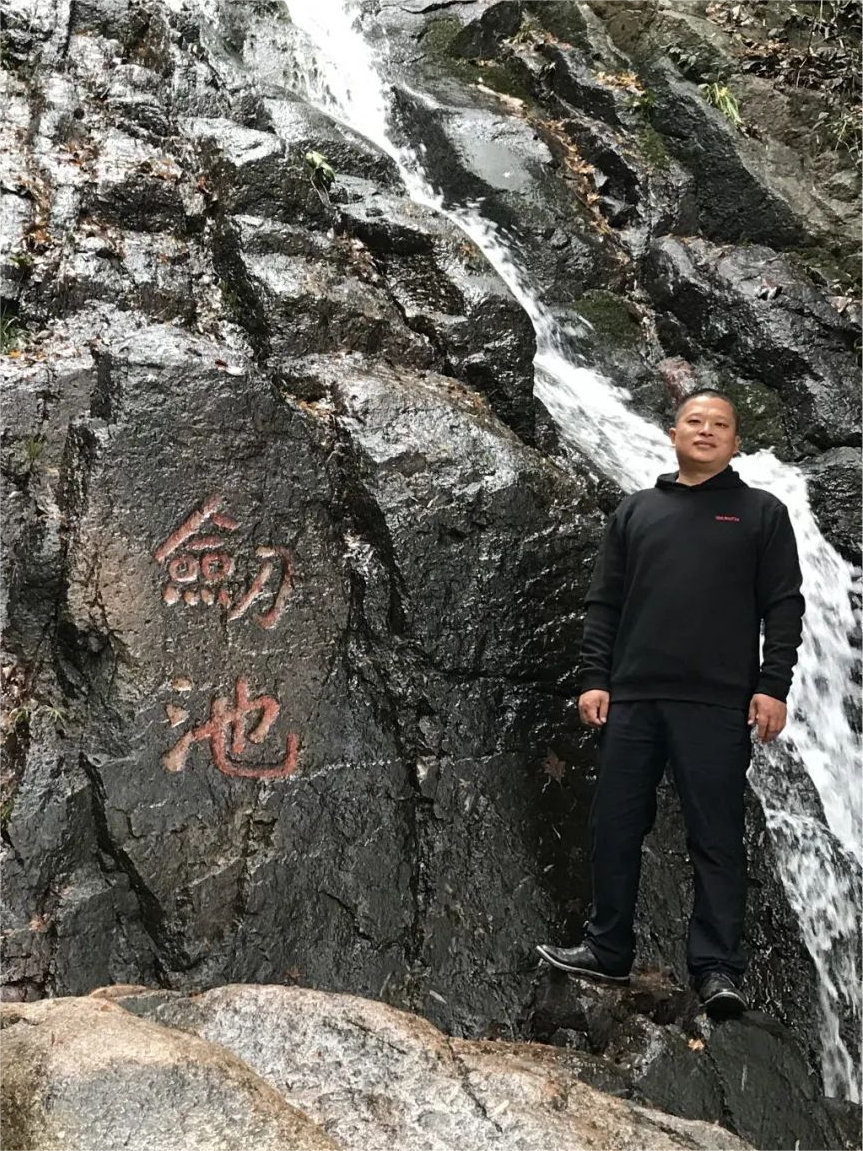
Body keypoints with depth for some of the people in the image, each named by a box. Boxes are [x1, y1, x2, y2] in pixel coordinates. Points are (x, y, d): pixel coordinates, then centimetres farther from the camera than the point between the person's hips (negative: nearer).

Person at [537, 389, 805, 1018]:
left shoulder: (762, 512, 7)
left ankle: (717, 968, 6)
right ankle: (608, 949, 22)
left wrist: (773, 686, -9)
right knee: (615, 827, 8)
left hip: (718, 704, -3)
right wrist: (595, 678, 3)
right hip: (632, 698, 4)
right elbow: (604, 603, 13)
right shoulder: (636, 511, 15)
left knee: (717, 836, -1)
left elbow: (784, 606, 1)